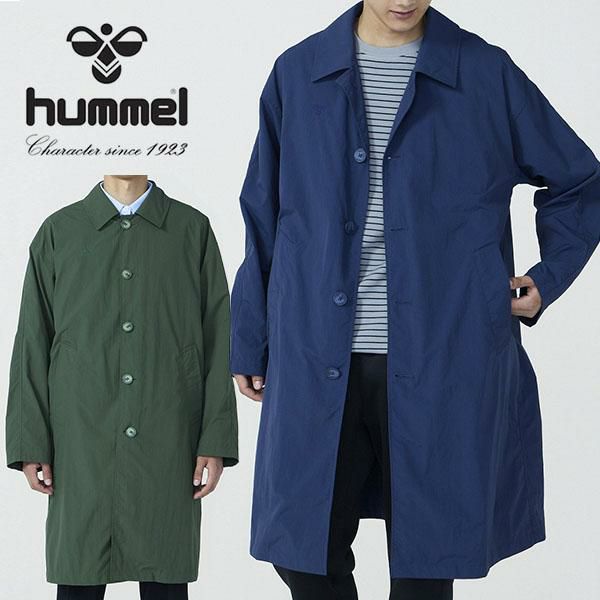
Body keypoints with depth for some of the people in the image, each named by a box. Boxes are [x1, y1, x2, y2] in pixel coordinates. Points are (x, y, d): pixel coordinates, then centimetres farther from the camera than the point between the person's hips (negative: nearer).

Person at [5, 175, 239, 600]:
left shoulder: (194, 230, 7)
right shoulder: (58, 232, 8)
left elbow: (218, 339, 4)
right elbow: (33, 343, 7)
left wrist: (216, 439, -2)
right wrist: (31, 442, 0)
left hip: (168, 445, 0)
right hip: (82, 444, 0)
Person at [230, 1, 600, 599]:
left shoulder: (487, 75, 2)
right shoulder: (298, 73, 6)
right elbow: (264, 216, 11)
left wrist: (549, 277, 3)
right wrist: (250, 342, 10)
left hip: (441, 364, -1)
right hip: (316, 360, 2)